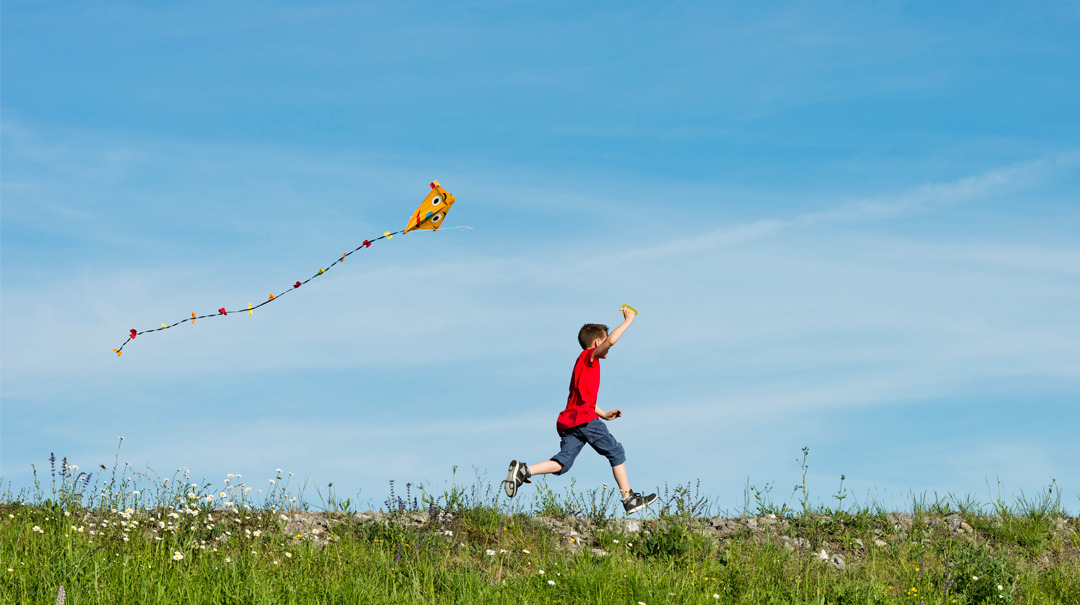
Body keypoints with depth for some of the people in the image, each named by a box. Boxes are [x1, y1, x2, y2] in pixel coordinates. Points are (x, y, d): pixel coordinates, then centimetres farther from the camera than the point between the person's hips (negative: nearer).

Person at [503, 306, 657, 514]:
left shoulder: (584, 364, 30)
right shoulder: (589, 356, 3)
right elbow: (611, 340, -14)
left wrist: (604, 414, 34)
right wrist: (627, 321, -4)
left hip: (569, 422, 8)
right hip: (585, 418, -8)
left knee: (562, 463, -5)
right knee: (616, 452, 3)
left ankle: (522, 470, -22)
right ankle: (629, 498, 5)